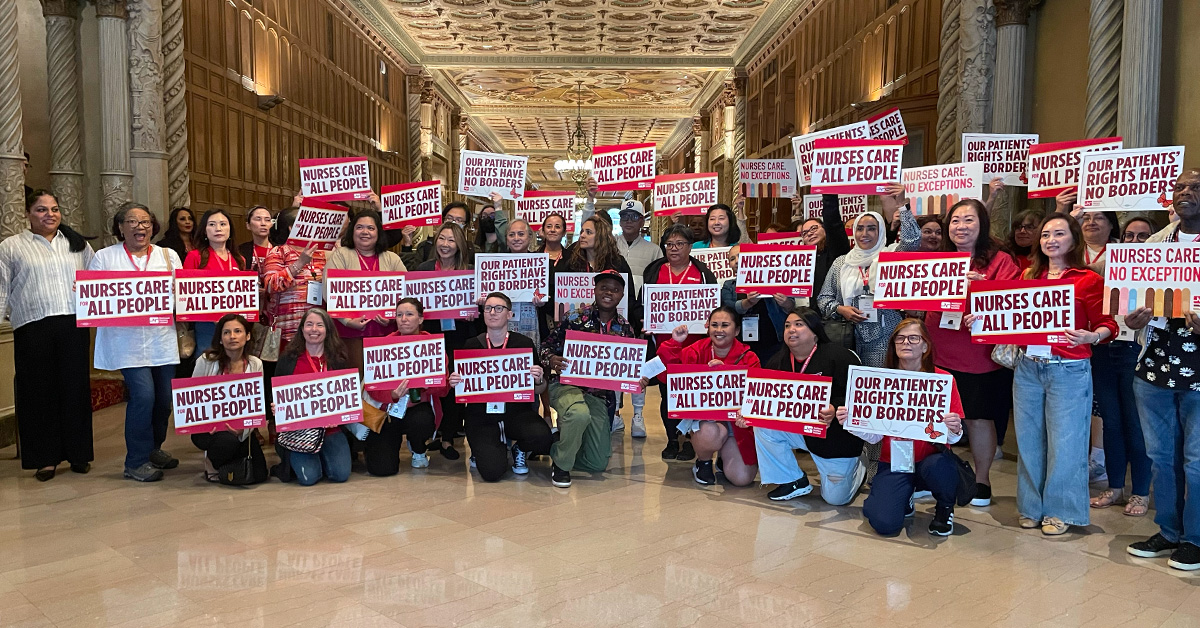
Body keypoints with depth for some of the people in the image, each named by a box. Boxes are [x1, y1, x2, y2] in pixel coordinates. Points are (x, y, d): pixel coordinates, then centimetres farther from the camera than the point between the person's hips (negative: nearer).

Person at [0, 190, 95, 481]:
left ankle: (78, 454, 12)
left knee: (76, 388, 3)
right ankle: (44, 458, 10)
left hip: (73, 325, 1)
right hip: (33, 328, -1)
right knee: (38, 391, 1)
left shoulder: (78, 245, 16)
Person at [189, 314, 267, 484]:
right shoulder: (206, 361, -7)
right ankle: (212, 464, 1)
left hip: (241, 430, 3)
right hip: (209, 428, -2)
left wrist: (243, 428, -21)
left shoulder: (255, 364, 0)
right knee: (228, 440, -36)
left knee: (256, 475, -12)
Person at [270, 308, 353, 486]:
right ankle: (291, 461, 17)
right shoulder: (288, 359, 5)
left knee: (341, 474, -15)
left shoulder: (338, 360, 8)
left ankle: (322, 456, 19)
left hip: (330, 427, 2)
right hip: (297, 426, -1)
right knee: (309, 476, -19)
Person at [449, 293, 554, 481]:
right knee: (492, 471, -21)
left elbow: (538, 391, 4)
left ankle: (519, 450, 8)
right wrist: (454, 383, -11)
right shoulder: (472, 345, 2)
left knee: (542, 438, -31)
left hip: (516, 411, 0)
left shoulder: (524, 343, 0)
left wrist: (539, 380, -18)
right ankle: (483, 450, 19)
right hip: (480, 414, 0)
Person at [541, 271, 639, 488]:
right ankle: (561, 464, -13)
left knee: (598, 464, 5)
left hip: (599, 395, 5)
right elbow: (547, 345, -4)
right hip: (566, 384, -4)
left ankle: (559, 448, 36)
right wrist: (552, 360, -27)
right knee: (579, 414, -42)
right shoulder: (576, 318, -5)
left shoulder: (625, 329, 6)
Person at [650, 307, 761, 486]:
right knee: (710, 433, -38)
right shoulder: (698, 350, -2)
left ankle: (724, 453, 25)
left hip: (737, 421, 1)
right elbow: (668, 373, -10)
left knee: (742, 478, -14)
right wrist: (675, 343, -19)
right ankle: (703, 463, 1)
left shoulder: (748, 358, -4)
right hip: (704, 418, 0)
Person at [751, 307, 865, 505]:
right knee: (763, 426, -21)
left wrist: (836, 409, -44)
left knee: (835, 498, 1)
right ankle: (794, 482, -1)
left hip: (836, 436, -5)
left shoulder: (838, 356, -19)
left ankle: (856, 467, 37)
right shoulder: (778, 362, -1)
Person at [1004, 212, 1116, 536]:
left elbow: (1108, 325, -5)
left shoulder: (1089, 279, -3)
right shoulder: (1028, 275, 10)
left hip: (1069, 370, -4)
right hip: (1028, 367, 4)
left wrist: (1091, 336, -26)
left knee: (1064, 442, 1)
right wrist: (981, 319, -2)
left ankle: (1060, 511, 16)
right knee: (1029, 439, 10)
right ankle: (1032, 506, 24)